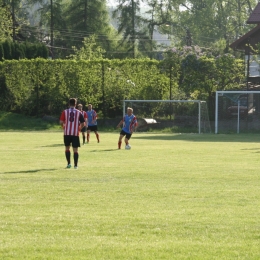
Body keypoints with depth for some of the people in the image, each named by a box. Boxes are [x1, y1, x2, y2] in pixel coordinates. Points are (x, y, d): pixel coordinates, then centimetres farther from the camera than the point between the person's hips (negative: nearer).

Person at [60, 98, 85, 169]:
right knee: (75, 150, 4)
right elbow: (83, 123, 0)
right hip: (76, 133, 0)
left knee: (67, 148, 16)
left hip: (67, 133, 0)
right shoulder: (78, 112, 1)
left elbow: (61, 122, -5)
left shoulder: (65, 112, 1)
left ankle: (69, 163, 8)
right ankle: (75, 165, 1)